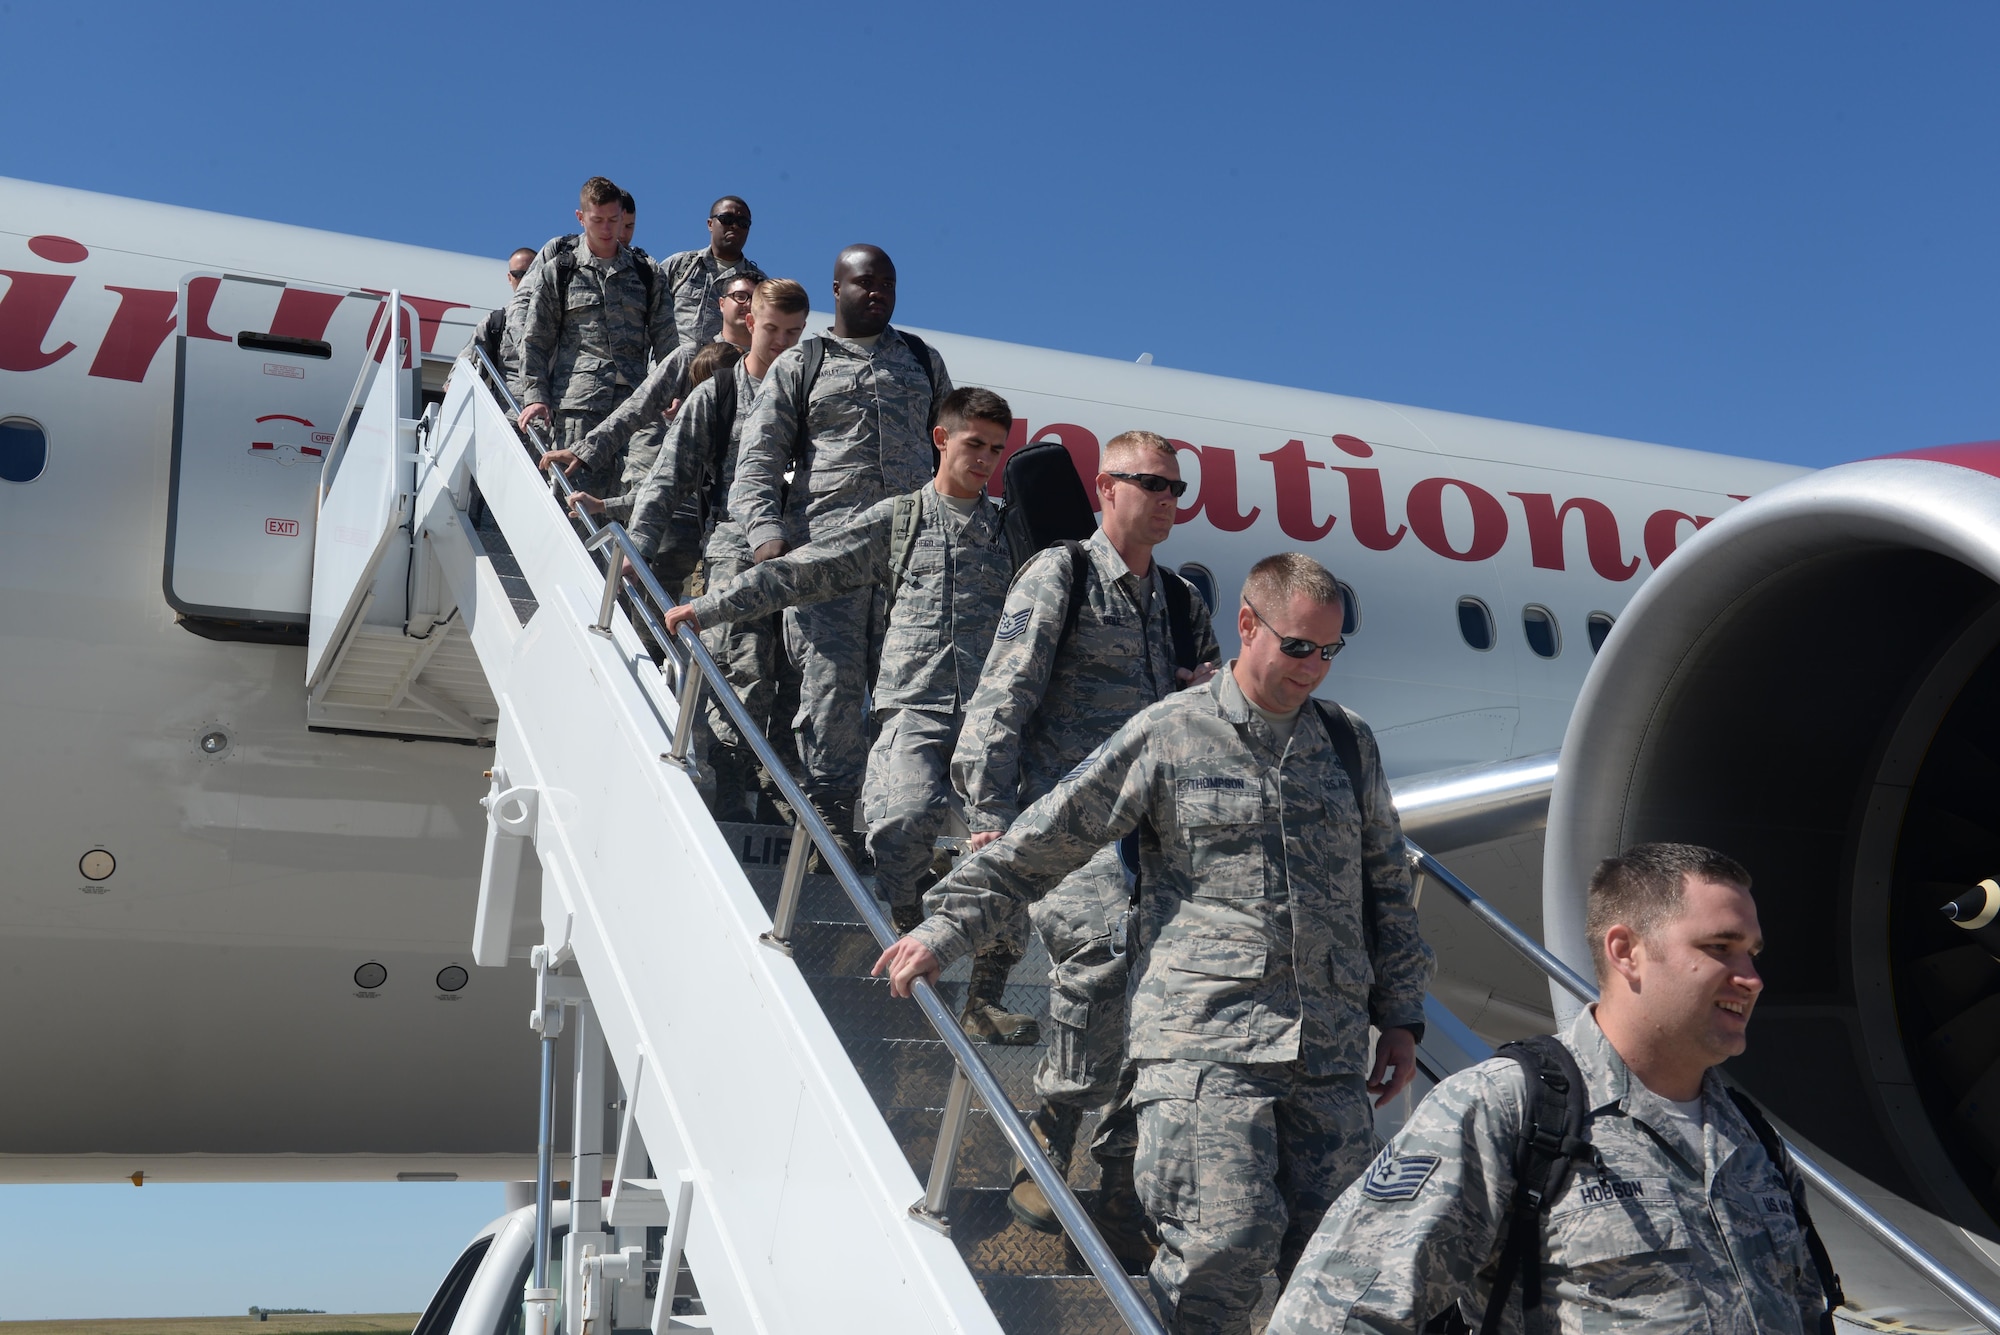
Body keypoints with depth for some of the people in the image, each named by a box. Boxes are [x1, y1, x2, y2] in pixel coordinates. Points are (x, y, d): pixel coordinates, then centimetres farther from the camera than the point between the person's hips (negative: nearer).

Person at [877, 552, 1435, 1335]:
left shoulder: (1351, 744, 16)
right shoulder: (1170, 735, 3)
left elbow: (1387, 891, 23)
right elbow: (1043, 843, 5)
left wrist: (1400, 1017, 19)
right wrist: (944, 930, 3)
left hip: (1330, 1051, 4)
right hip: (1203, 1041, -4)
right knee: (1225, 1242, -14)